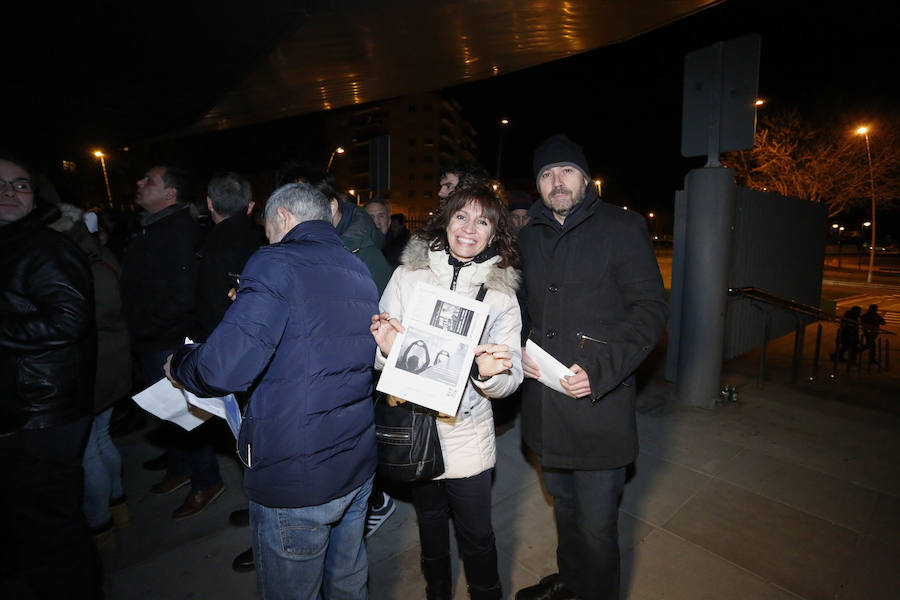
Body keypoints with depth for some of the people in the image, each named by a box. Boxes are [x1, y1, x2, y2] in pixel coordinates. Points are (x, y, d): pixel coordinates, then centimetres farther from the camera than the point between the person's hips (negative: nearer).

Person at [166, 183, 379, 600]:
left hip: (295, 481, -6)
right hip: (359, 464, 7)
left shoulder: (275, 264, -16)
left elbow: (226, 367, -25)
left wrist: (178, 365, -3)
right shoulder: (360, 271, 7)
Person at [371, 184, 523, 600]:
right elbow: (377, 354, -2)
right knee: (430, 523, 23)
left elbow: (510, 377, -7)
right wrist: (386, 350, -23)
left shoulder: (501, 293, -4)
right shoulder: (407, 274, -6)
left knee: (476, 536, 13)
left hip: (467, 436, -1)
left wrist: (491, 372, -27)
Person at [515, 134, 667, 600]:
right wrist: (519, 350, -2)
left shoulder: (622, 228, -7)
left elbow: (650, 309, -10)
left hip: (598, 408, -5)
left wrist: (600, 369, -21)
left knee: (596, 525, 9)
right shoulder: (529, 235, 9)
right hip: (544, 405, 6)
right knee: (564, 508, 26)